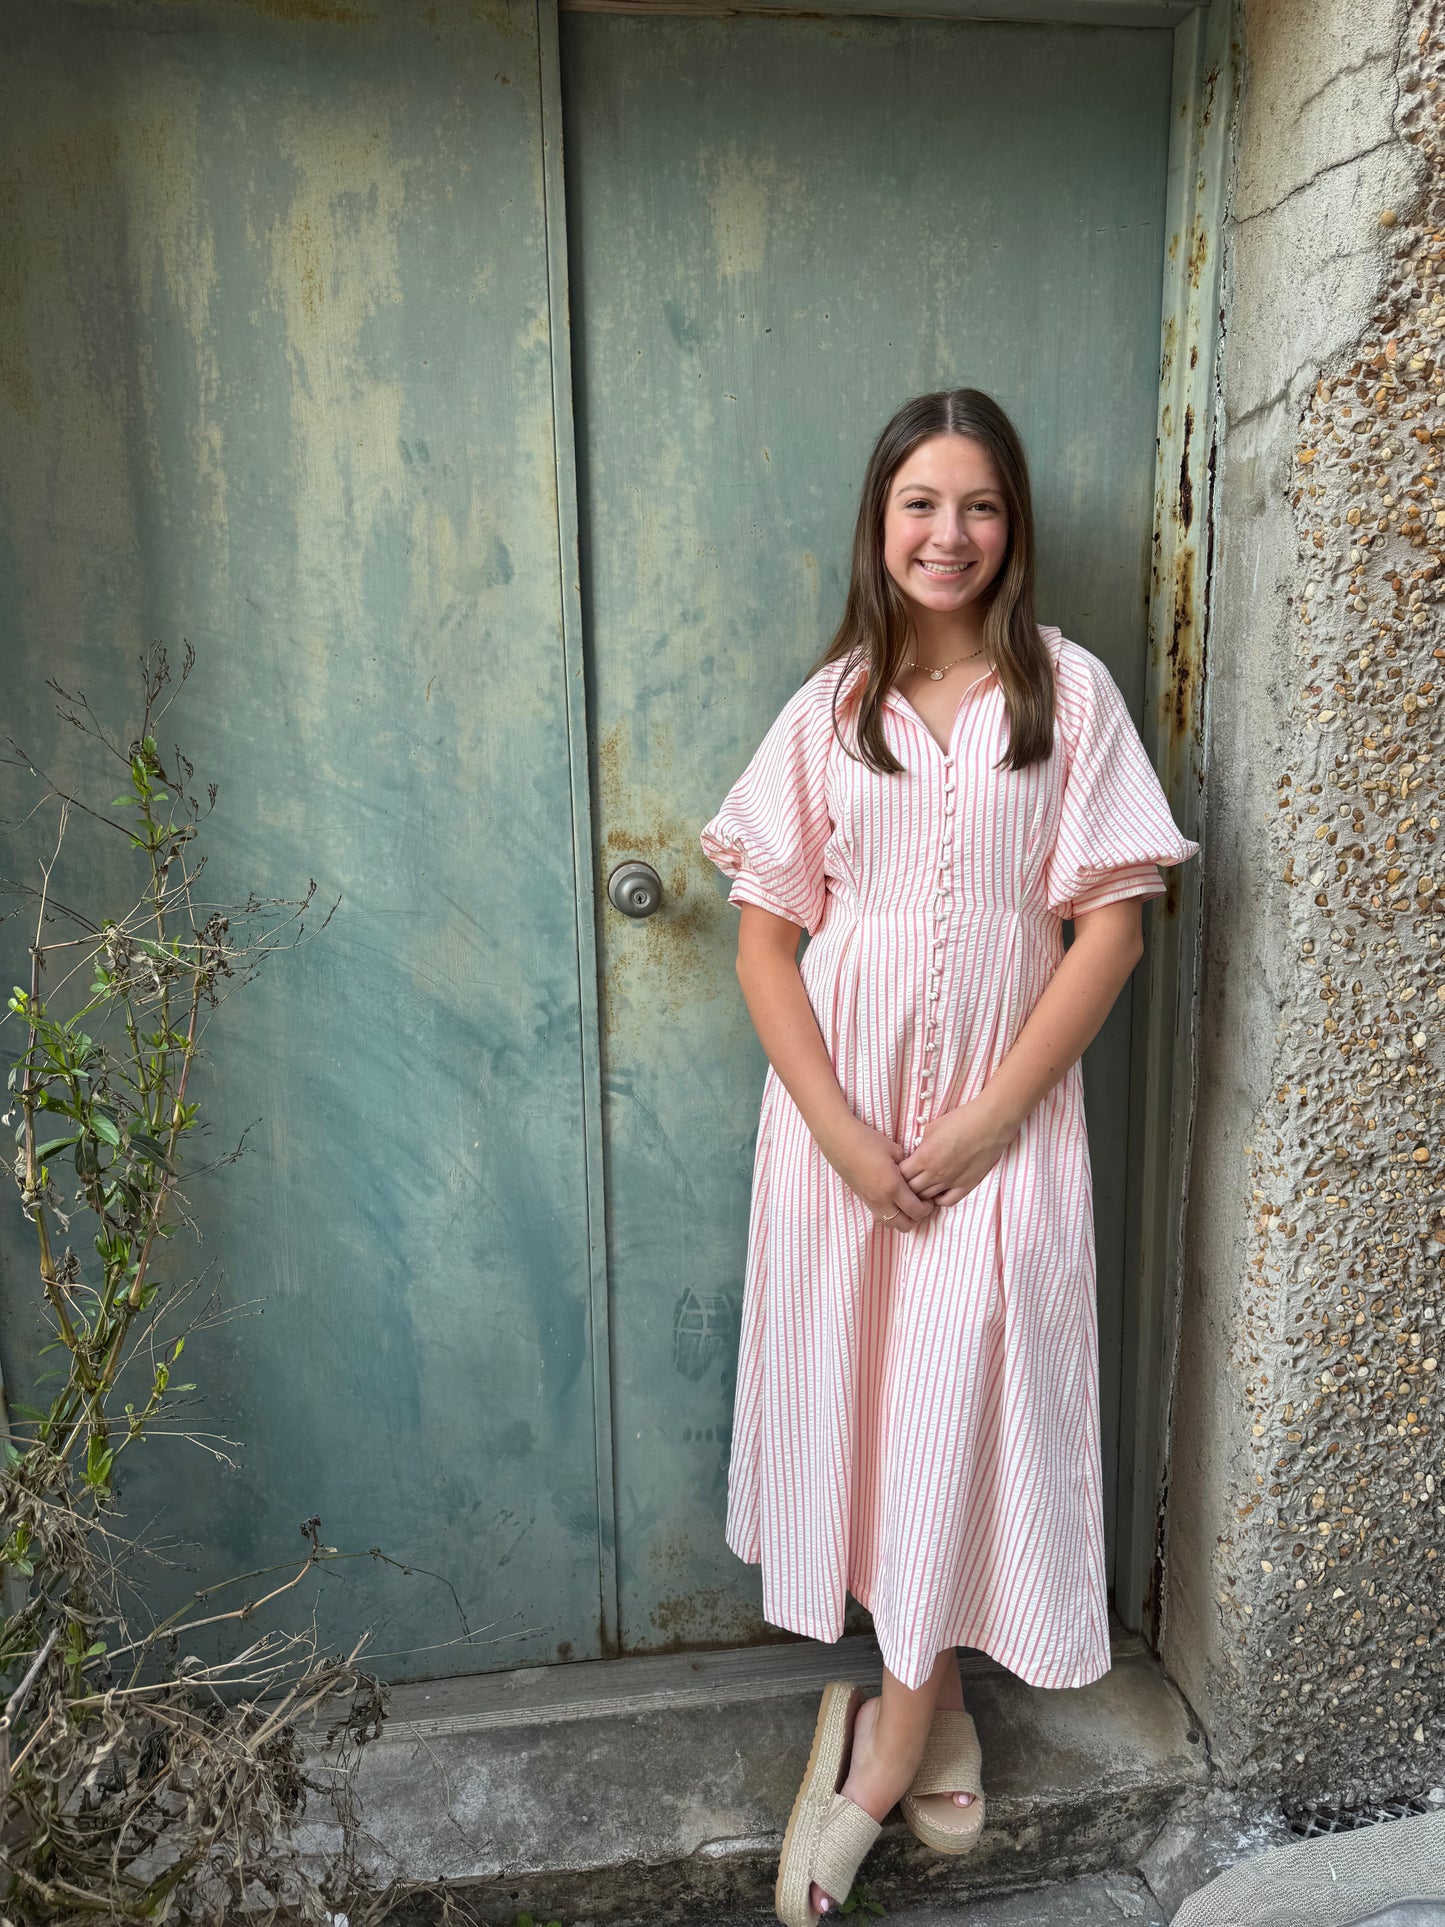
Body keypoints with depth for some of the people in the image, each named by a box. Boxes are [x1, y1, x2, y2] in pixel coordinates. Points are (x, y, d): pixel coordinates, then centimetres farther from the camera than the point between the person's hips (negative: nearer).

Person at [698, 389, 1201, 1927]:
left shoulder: (1070, 692, 0)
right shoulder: (829, 707, 4)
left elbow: (1111, 922, -5)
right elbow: (764, 937, 0)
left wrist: (992, 1116, -12)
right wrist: (840, 1129, -10)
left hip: (1002, 1114, -2)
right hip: (837, 1108, 2)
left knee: (963, 1393, -3)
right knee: (853, 1390, 9)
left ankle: (888, 1738, 19)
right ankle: (932, 1702, 31)